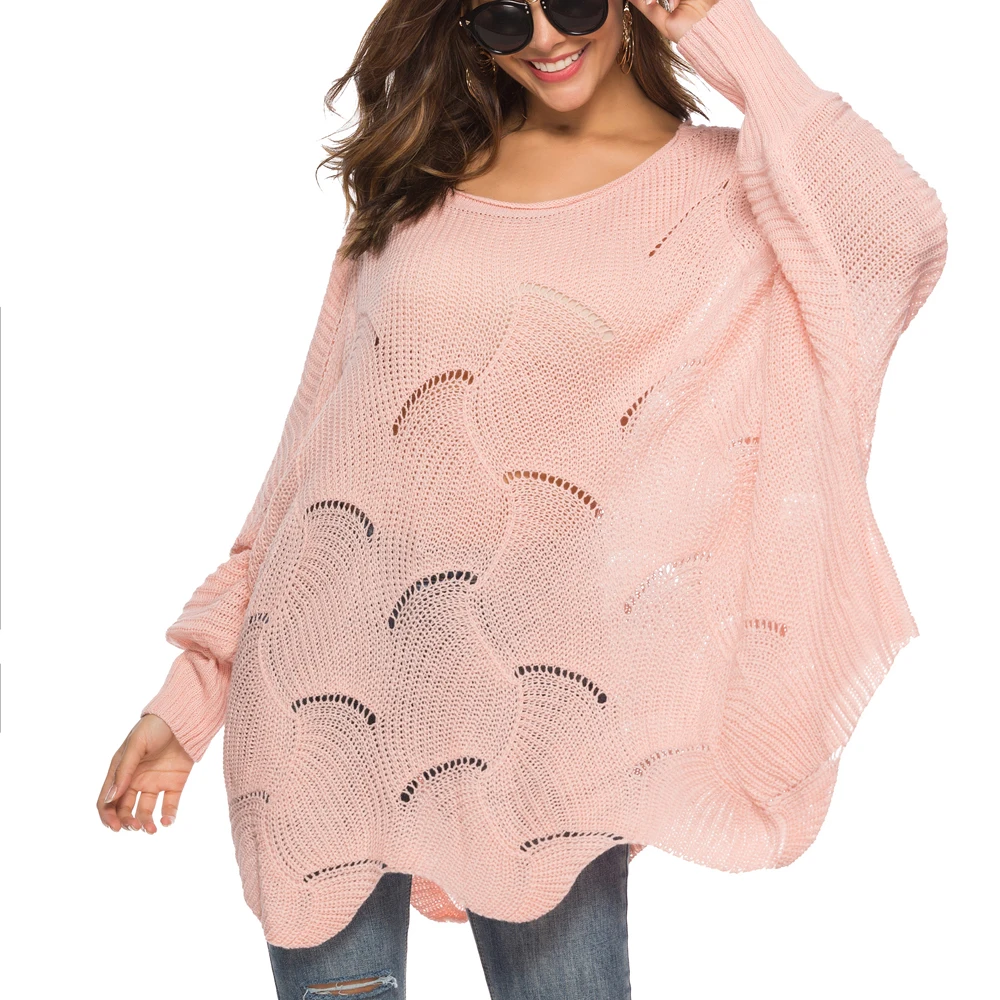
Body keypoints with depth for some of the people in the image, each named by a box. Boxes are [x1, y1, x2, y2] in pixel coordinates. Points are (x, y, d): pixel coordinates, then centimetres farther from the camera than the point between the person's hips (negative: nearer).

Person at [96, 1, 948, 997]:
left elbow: (898, 244, -20)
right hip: (324, 680, 3)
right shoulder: (417, 179, 11)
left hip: (531, 686, -2)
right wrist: (189, 695, 11)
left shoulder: (722, 186, 3)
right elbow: (317, 442, 12)